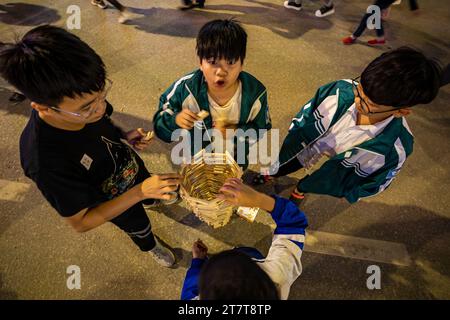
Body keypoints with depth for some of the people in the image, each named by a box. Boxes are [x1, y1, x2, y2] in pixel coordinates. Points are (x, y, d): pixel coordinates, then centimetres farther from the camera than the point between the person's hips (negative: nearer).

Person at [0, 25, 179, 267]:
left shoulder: (83, 100, -27)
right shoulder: (44, 161, -43)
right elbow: (79, 222, -31)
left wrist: (125, 135, -21)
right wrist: (139, 191, -41)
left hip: (133, 169, 4)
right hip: (115, 202, -4)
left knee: (150, 194, 36)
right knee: (140, 229, 28)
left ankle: (152, 201, 72)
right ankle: (150, 246, 63)